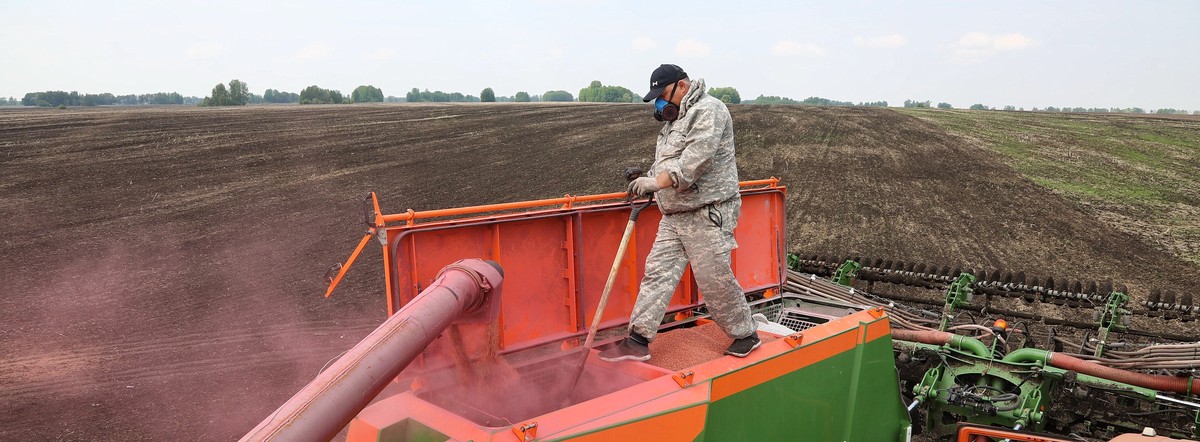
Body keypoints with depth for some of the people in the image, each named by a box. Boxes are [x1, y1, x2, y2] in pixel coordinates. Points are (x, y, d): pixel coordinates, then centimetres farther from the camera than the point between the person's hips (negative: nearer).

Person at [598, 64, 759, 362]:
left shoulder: (708, 111, -12)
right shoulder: (675, 119, 18)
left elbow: (694, 162, -25)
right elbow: (664, 163, 25)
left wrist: (654, 182, -29)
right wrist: (643, 182, 8)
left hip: (707, 214, -9)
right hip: (674, 215, 9)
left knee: (715, 280, -3)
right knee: (657, 273, 4)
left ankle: (745, 336, 17)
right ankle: (638, 342, 6)